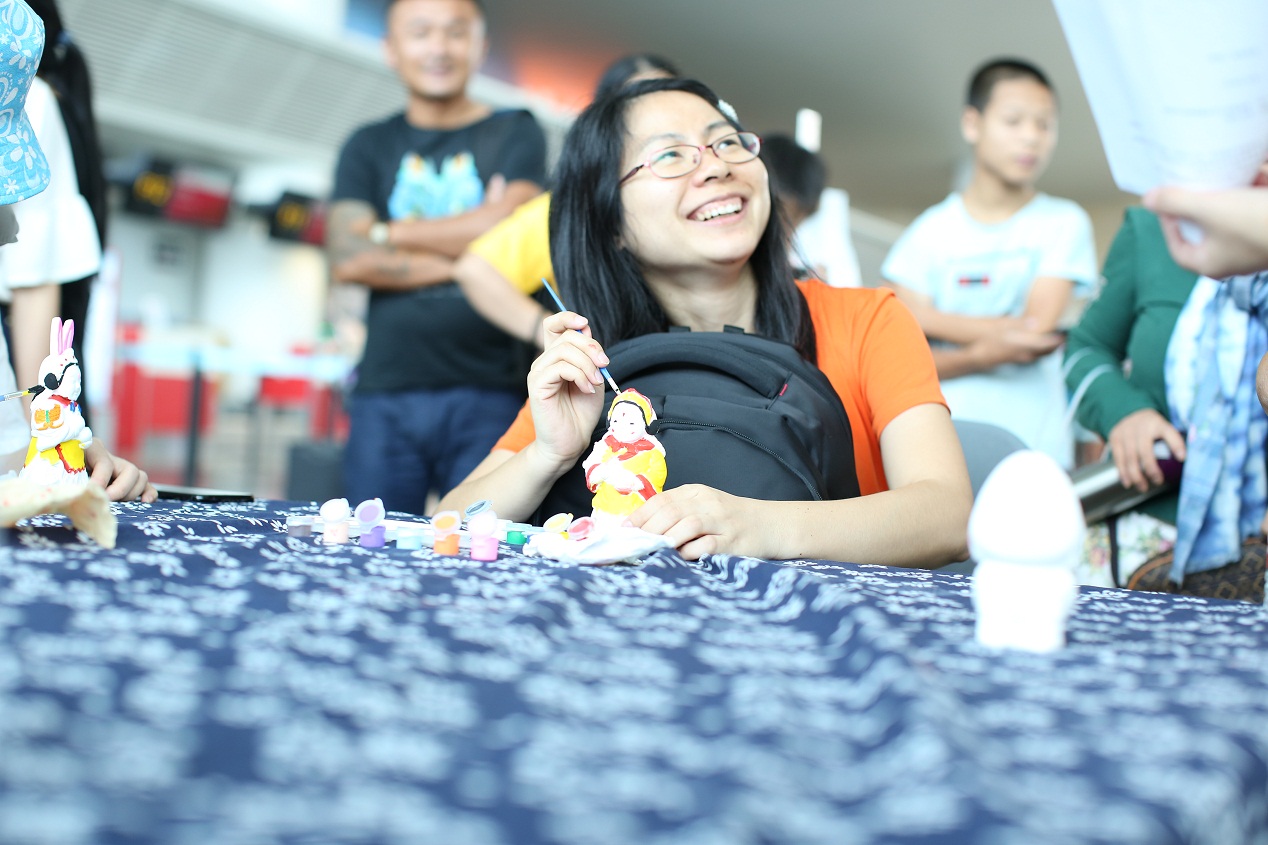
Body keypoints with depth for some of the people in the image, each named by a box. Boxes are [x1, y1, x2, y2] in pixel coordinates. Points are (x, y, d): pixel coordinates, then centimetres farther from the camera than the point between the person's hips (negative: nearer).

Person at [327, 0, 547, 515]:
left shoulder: (516, 134, 11)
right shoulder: (368, 148, 16)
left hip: (488, 394, -2)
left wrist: (390, 232, 1)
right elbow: (349, 259, 1)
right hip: (385, 395, 2)